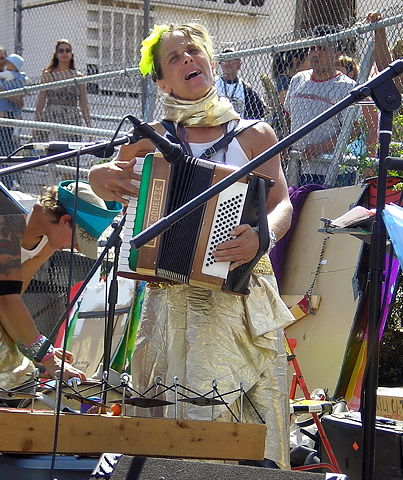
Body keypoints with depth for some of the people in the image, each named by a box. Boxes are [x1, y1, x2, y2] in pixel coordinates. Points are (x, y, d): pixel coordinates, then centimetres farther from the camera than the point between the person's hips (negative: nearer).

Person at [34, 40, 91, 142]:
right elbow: (41, 102, 6)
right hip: (51, 118, -1)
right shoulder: (48, 75, 8)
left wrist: (89, 126, 3)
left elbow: (84, 104, 10)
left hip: (73, 121, 1)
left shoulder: (78, 77, 11)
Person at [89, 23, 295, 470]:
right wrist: (99, 176, 0)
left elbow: (281, 204, 1)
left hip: (239, 295, -1)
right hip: (171, 295, 1)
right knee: (161, 415, -4)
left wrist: (261, 236, -21)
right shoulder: (154, 138, 11)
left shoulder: (253, 134, 7)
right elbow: (105, 174, 25)